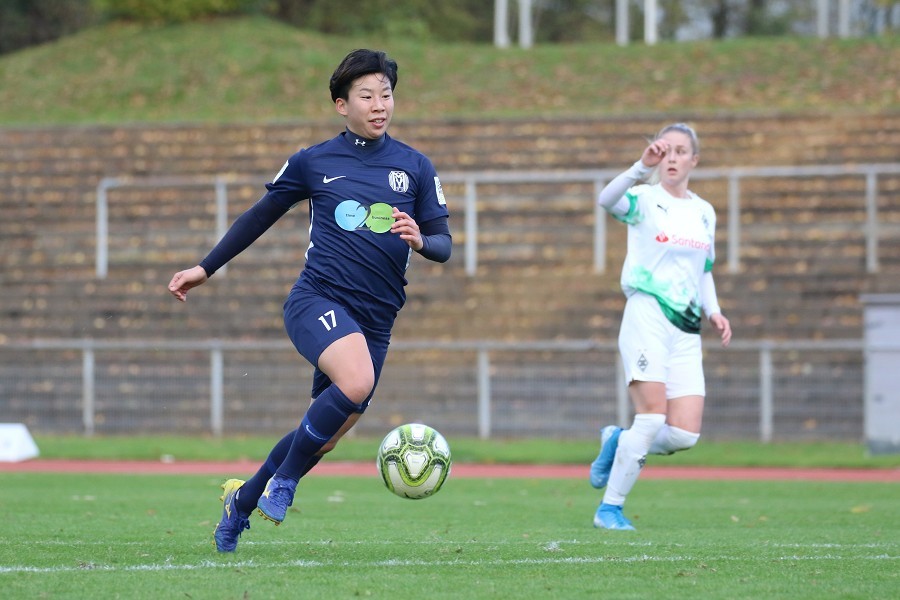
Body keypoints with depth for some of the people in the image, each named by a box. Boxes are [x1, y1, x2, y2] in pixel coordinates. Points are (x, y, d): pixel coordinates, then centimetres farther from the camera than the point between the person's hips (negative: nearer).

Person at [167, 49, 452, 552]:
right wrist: (205, 269, 20)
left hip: (375, 319, 4)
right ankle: (284, 479, -13)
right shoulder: (313, 162, 6)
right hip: (318, 300, -4)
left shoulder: (415, 167, 10)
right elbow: (260, 216, 18)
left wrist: (421, 240, -14)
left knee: (327, 433, 5)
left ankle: (242, 500, 30)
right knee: (357, 382, -32)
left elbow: (443, 244, 9)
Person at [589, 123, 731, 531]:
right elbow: (606, 201, -26)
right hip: (647, 316, -5)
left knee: (685, 435, -7)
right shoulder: (645, 199, -3)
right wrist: (642, 167, -42)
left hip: (685, 330, 5)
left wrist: (713, 311, 9)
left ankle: (618, 442, 22)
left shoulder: (705, 212, 16)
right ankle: (610, 508, -3)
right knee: (653, 416, -17)